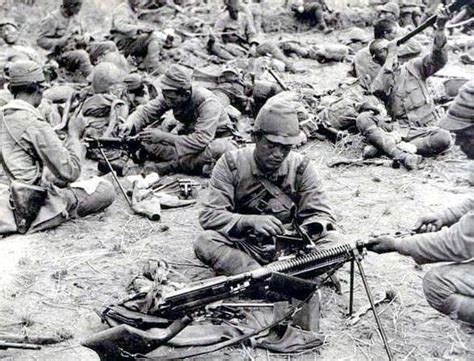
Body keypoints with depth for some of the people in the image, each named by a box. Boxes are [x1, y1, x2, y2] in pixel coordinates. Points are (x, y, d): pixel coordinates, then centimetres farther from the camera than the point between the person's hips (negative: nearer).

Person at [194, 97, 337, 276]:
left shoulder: (302, 168, -2)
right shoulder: (231, 165, -7)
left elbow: (322, 215, -2)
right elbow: (209, 215, -14)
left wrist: (308, 230, -27)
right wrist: (250, 221, -32)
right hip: (243, 247, -1)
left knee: (331, 240, -24)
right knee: (205, 242, -30)